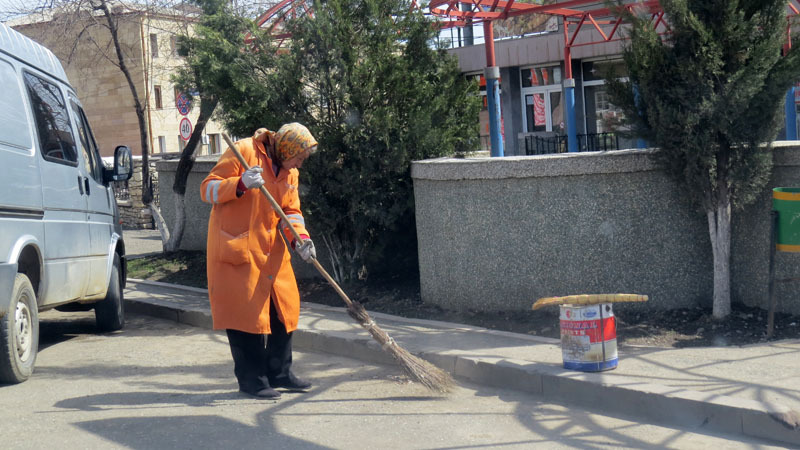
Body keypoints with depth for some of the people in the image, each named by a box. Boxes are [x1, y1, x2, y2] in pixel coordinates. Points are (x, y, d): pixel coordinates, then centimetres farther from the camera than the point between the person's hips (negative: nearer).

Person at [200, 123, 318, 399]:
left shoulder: (289, 172, 12)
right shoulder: (244, 151, -11)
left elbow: (290, 211, 9)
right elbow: (208, 189, -13)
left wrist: (300, 239, -10)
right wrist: (240, 184, -30)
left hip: (271, 250, 8)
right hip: (236, 247, -8)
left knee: (283, 308, 9)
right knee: (246, 311, -6)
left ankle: (279, 372, 22)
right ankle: (251, 378, 4)